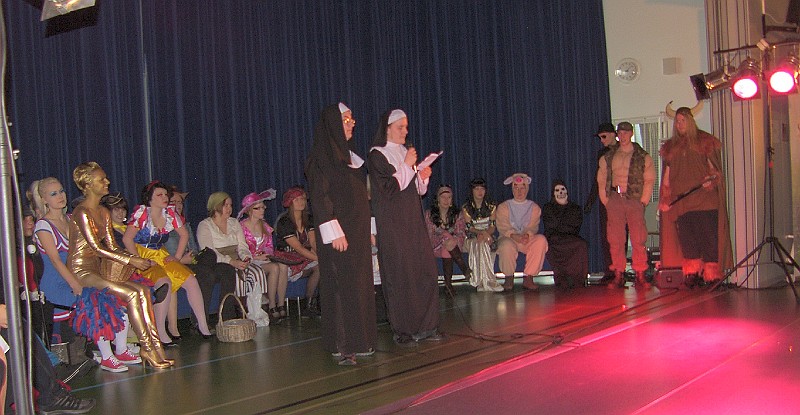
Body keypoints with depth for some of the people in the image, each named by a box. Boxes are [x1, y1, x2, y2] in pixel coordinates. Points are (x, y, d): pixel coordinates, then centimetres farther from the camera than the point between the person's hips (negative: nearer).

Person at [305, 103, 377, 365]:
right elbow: (319, 196, -14)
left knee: (361, 284, 9)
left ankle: (359, 341, 16)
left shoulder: (349, 154, 17)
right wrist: (334, 232, -20)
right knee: (341, 286, -7)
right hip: (339, 233, -8)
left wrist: (369, 229, 17)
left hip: (359, 232, 8)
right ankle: (342, 346, -2)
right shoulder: (321, 157, -8)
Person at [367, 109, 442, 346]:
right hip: (393, 224, -7)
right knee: (400, 276, -5)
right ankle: (403, 331, 3)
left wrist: (423, 177, 0)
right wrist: (407, 166, -12)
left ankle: (425, 326, 11)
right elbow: (389, 189, -14)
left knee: (426, 271, 3)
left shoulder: (404, 152, 18)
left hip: (414, 221, 7)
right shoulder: (377, 155, -4)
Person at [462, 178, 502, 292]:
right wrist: (482, 232, -26)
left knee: (483, 243, -33)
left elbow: (493, 226, -1)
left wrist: (485, 234, -22)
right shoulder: (466, 208, 0)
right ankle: (489, 282, -38)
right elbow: (469, 228, -8)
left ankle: (482, 283, -29)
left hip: (487, 237, 2)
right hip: (472, 239, -2)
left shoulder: (491, 206, 7)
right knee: (481, 245, -35)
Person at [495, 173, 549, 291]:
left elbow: (533, 227, -2)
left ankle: (528, 278, -26)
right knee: (506, 245, -38)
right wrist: (513, 235, -27)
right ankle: (509, 278, -14)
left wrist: (527, 234, -26)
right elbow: (502, 227, -6)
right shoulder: (503, 207, 9)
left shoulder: (534, 207, 13)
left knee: (541, 240, -31)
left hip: (528, 239, 2)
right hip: (509, 238, -2)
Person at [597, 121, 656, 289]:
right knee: (615, 239, 0)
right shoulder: (608, 157, 15)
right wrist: (605, 200, 5)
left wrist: (643, 201, -4)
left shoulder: (643, 156, 7)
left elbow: (649, 179, 3)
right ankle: (618, 276, 4)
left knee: (638, 238, -4)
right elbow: (601, 179, 14)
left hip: (634, 199, -2)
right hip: (615, 199, 2)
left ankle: (640, 275, 1)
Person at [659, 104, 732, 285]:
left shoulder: (704, 141, 9)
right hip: (680, 199, 3)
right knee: (685, 235, -2)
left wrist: (711, 180, -15)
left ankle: (711, 273, -5)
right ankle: (692, 272, 2)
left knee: (707, 234, -8)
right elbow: (667, 174, 17)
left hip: (703, 196, -3)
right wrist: (666, 199, 10)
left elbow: (714, 168, 6)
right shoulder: (671, 146, 18)